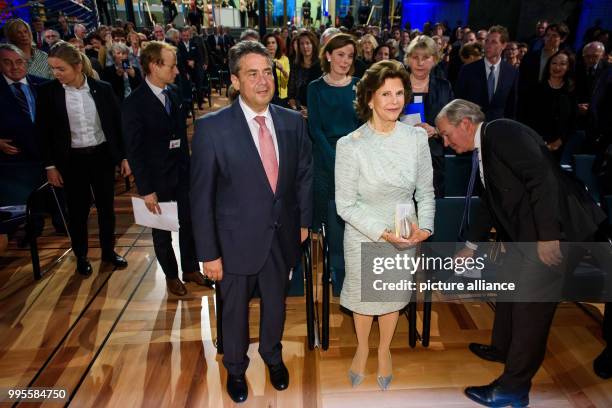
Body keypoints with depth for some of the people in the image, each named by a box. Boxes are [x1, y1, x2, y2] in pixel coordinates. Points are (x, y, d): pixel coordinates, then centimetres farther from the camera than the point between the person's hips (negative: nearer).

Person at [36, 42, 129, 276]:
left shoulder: (102, 89, -5)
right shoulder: (47, 92, -6)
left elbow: (117, 124, 2)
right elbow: (43, 131, -1)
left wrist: (124, 156, 1)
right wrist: (50, 165, -2)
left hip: (102, 155, 1)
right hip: (71, 160, -1)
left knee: (106, 206, 11)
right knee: (78, 210, 9)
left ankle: (108, 251, 30)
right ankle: (81, 256, 29)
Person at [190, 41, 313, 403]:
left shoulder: (293, 122, -5)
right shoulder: (212, 127, -15)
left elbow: (305, 175, 7)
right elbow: (201, 195, -12)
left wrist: (304, 221, 6)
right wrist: (208, 252, -11)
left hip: (283, 235, 3)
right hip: (238, 239, -2)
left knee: (276, 303, 24)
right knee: (236, 310, 19)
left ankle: (273, 355, 54)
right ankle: (236, 368, 49)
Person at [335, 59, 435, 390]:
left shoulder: (417, 137, -10)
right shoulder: (350, 145, -20)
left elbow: (425, 191, -2)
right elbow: (346, 205, -15)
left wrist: (424, 226, -17)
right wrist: (383, 233, -22)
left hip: (405, 239, 3)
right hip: (363, 237, -2)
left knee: (394, 295, 22)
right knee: (363, 295, 20)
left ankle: (384, 349, 52)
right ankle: (362, 347, 51)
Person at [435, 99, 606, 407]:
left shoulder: (502, 132, -15)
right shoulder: (482, 152, 13)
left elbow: (542, 176, -24)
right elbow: (490, 205, 20)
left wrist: (548, 235, -26)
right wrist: (471, 246, 25)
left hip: (554, 232, -10)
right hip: (522, 233, 10)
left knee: (531, 305, -4)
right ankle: (502, 349, 43)